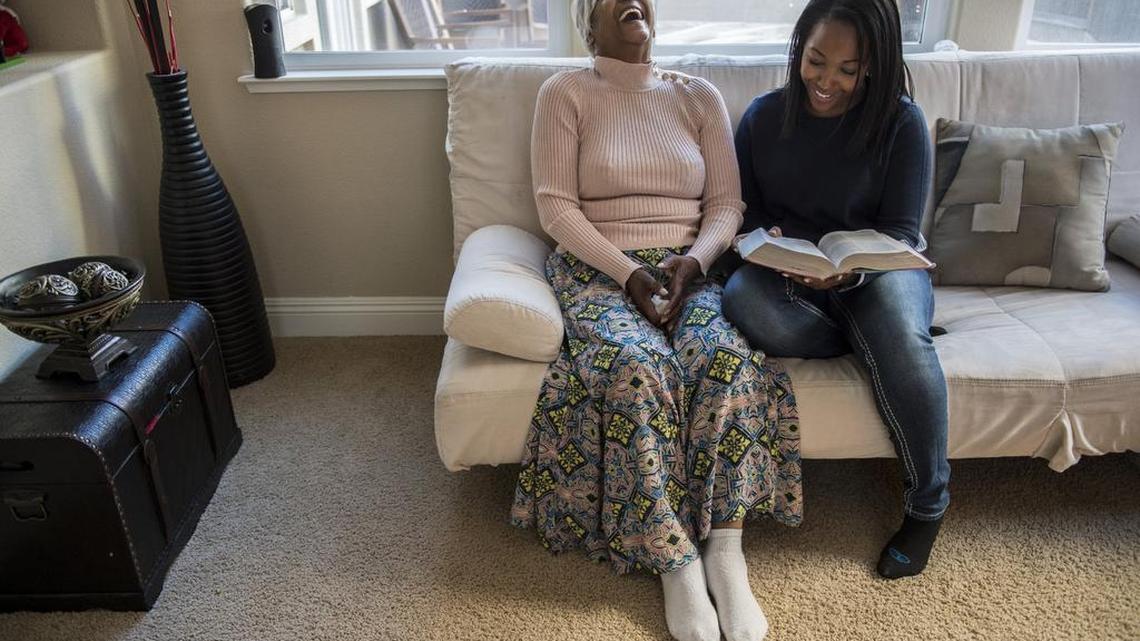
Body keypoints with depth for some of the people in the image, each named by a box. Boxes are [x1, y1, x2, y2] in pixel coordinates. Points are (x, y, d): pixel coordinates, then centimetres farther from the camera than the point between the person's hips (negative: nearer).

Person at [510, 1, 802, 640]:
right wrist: (628, 272, -15)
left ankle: (725, 550, -22)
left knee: (727, 356, -31)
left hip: (690, 267, 3)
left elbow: (727, 202, 8)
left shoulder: (700, 96, 15)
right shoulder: (564, 93, 6)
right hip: (598, 269, -2)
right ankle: (677, 561, -22)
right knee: (638, 366, -34)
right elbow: (556, 206, -3)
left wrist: (693, 261, -12)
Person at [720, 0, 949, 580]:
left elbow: (900, 230, -7)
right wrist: (767, 240, -18)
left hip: (876, 267, -1)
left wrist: (850, 270, -29)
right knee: (745, 304, -36)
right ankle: (877, 341, -11)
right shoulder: (764, 116, 2)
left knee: (905, 341, -35)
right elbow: (744, 210, 7)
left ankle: (927, 505, -12)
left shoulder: (902, 122, -5)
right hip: (784, 269, 2)